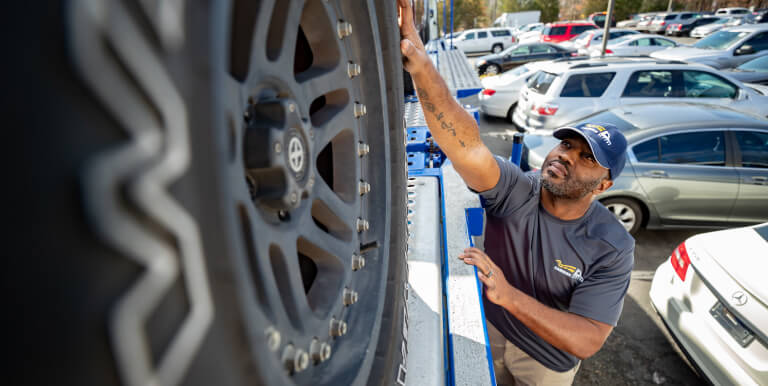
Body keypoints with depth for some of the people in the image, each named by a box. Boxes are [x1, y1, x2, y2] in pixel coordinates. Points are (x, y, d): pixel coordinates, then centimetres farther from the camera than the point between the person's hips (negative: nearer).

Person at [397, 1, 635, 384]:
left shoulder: (613, 248, -23)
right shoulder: (515, 190, -24)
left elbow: (588, 341, -28)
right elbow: (468, 148, -44)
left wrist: (510, 295, -43)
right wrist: (419, 64, -59)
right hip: (486, 332, 2)